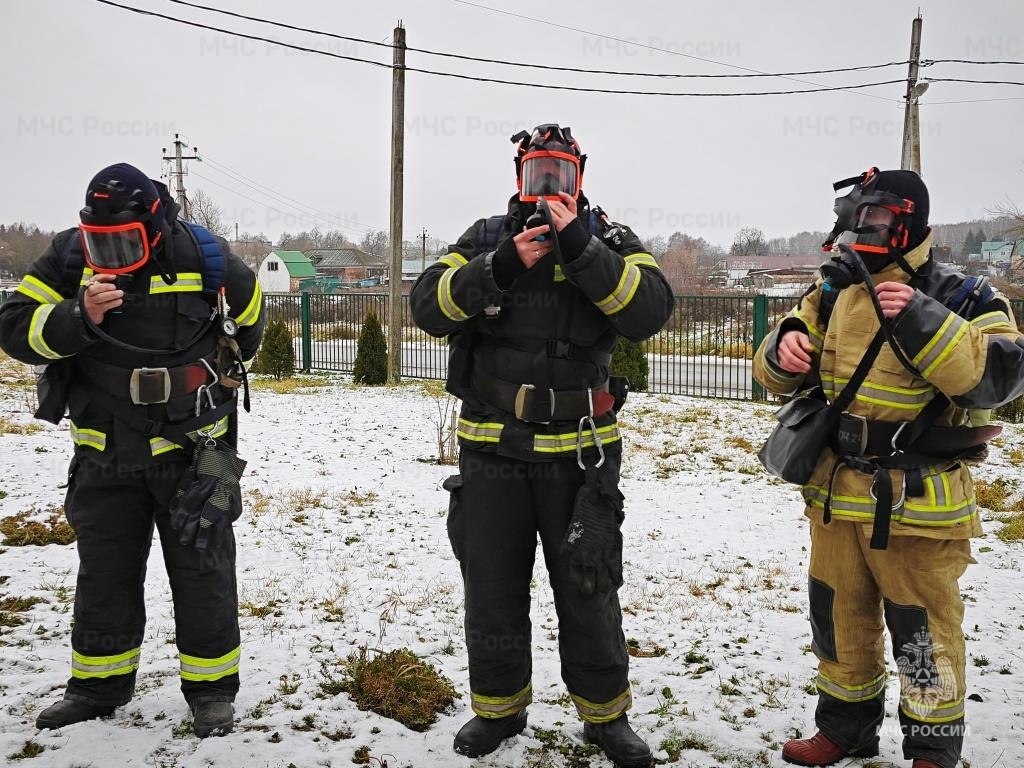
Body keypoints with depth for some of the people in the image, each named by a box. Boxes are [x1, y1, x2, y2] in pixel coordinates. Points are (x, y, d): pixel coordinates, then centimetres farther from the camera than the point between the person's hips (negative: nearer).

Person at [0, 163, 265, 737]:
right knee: (104, 572, 13)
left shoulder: (204, 259, -11)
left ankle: (212, 689, 18)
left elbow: (248, 316, 9)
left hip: (191, 449, -2)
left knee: (202, 571, 4)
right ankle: (99, 685, 30)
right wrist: (77, 317, -30)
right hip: (106, 452, 3)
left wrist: (219, 371, 21)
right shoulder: (70, 257, -8)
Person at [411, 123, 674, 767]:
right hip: (491, 453, 2)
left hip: (578, 454, -1)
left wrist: (581, 250, -26)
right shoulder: (486, 238, 4)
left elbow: (652, 311, -18)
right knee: (492, 589, 13)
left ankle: (606, 714, 29)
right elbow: (430, 307, -9)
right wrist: (499, 268, -23)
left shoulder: (610, 241, 0)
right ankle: (498, 708, 33)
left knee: (589, 592, 9)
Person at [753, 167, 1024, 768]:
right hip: (835, 495, 5)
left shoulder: (962, 297, -7)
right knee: (839, 619, 18)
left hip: (918, 504, -5)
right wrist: (785, 348, -13)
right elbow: (777, 374, 9)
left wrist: (921, 320, -29)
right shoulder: (834, 293, 7)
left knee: (924, 633, 7)